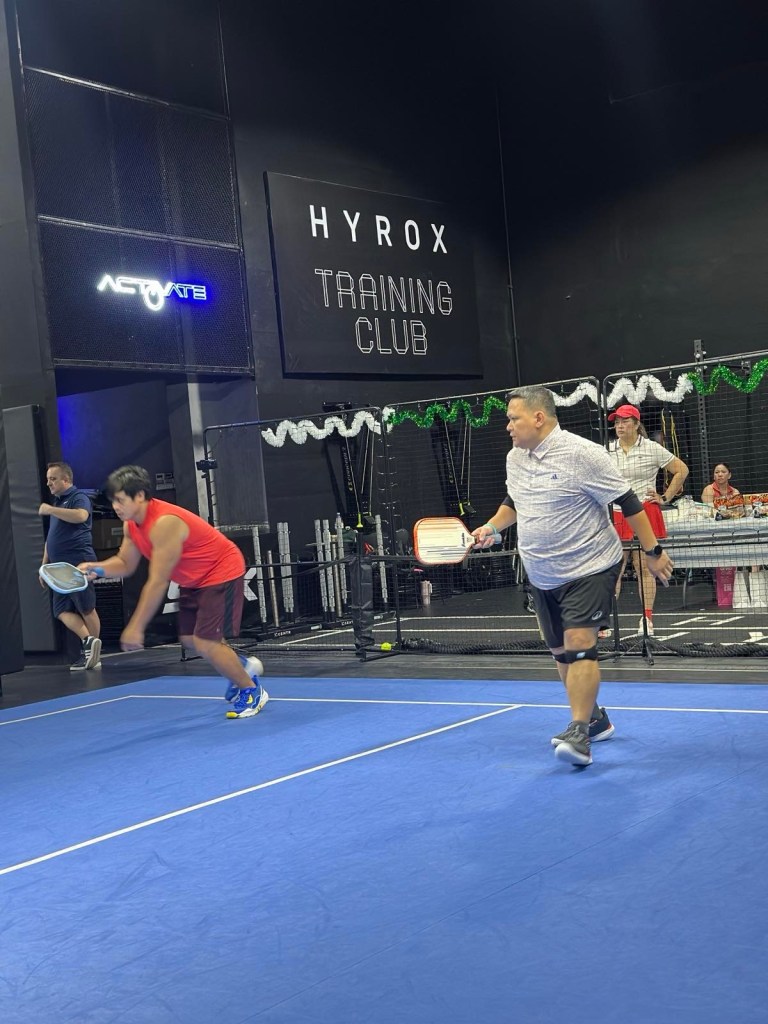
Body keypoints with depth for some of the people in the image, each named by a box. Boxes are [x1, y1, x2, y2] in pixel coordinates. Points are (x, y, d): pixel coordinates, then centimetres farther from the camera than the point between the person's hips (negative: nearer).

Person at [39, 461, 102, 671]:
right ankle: (89, 642, -7)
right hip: (60, 567, 9)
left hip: (78, 564, -9)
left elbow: (81, 516, -28)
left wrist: (50, 510, -22)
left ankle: (91, 651, 1)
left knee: (86, 609, -3)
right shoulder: (56, 502, 22)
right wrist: (44, 565, 21)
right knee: (62, 611, -2)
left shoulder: (78, 496, -4)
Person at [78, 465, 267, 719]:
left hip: (221, 574, -10)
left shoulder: (164, 523, -32)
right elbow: (125, 563, 6)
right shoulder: (131, 524, -4)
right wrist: (97, 568, -16)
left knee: (205, 643, -14)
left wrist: (136, 627, -27)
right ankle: (243, 666, 36)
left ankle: (251, 692, 7)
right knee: (190, 639, 13)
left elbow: (157, 583, -31)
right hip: (193, 580, 10)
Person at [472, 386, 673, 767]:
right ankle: (594, 719, 29)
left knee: (579, 644, -18)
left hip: (589, 568, -7)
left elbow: (627, 502, -13)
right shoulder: (514, 458, 5)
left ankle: (579, 733, -15)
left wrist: (653, 551, -12)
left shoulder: (582, 453, -17)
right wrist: (492, 527, 5)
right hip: (543, 576, 8)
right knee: (561, 651, 12)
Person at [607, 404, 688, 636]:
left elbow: (681, 470, 5)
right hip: (616, 515, 3)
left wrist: (666, 497, 1)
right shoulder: (607, 451, 7)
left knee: (644, 568, 0)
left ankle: (647, 619, 6)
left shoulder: (652, 448, -2)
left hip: (645, 513, -3)